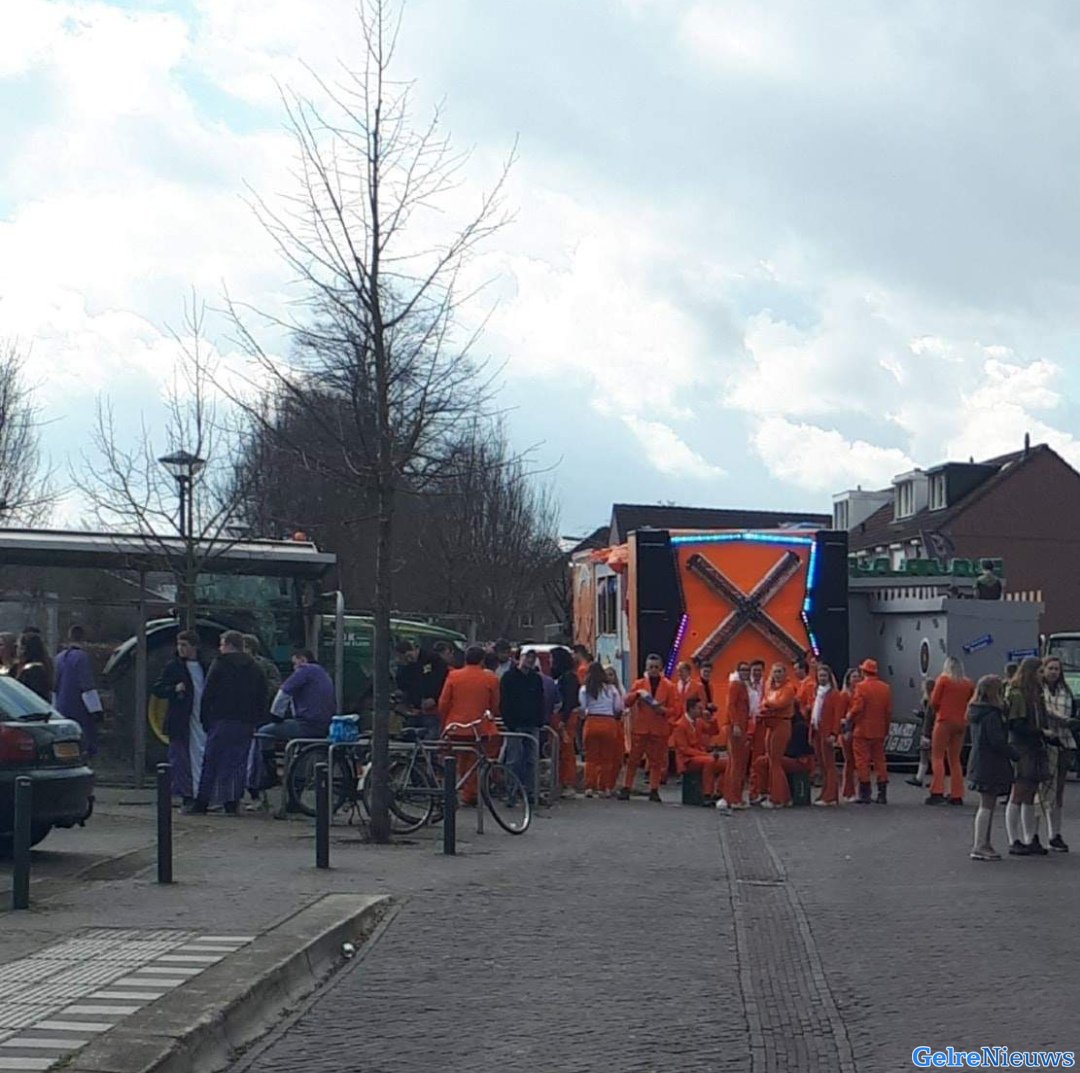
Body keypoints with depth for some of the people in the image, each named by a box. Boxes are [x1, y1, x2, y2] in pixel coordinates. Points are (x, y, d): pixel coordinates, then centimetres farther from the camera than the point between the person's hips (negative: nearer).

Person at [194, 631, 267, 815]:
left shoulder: (220, 664, -3)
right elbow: (262, 697, 13)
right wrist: (256, 720, 14)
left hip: (222, 721, -4)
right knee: (238, 763, 6)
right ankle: (233, 803, 2)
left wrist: (205, 719, 0)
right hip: (246, 723, 4)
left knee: (211, 762, 1)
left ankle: (201, 803, 1)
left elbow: (208, 694, -6)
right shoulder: (254, 668, 12)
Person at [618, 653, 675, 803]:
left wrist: (663, 710, -18)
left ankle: (654, 791, 8)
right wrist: (637, 693, -17)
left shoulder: (668, 686, 5)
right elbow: (627, 702, 0)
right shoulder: (639, 684, 7)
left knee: (657, 760, 3)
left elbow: (673, 708, 2)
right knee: (633, 759, 1)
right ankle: (626, 788, 5)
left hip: (659, 729, 0)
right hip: (640, 728, 0)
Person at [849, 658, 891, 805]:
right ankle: (882, 794, 10)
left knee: (862, 762, 0)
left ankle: (864, 794, 0)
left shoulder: (861, 687, -11)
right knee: (879, 761, 11)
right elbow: (889, 711, 6)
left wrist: (850, 722, 1)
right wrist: (886, 729, 15)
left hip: (862, 732, -5)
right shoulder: (885, 688, 4)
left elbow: (857, 709, -15)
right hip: (879, 732, 5)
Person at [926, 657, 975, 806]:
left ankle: (937, 792, -15)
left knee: (937, 756, -2)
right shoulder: (968, 684, 8)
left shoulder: (943, 679, -3)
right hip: (960, 724, 4)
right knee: (955, 759, 11)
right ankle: (957, 795, 7)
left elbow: (934, 702, -5)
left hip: (944, 721, -4)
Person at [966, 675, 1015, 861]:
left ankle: (982, 843, 22)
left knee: (986, 804, 16)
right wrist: (1015, 755, -10)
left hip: (979, 764, 10)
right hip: (990, 766, -10)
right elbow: (998, 742, -20)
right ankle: (980, 846, -2)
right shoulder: (992, 716, -18)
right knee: (987, 804, -4)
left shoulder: (977, 714, 12)